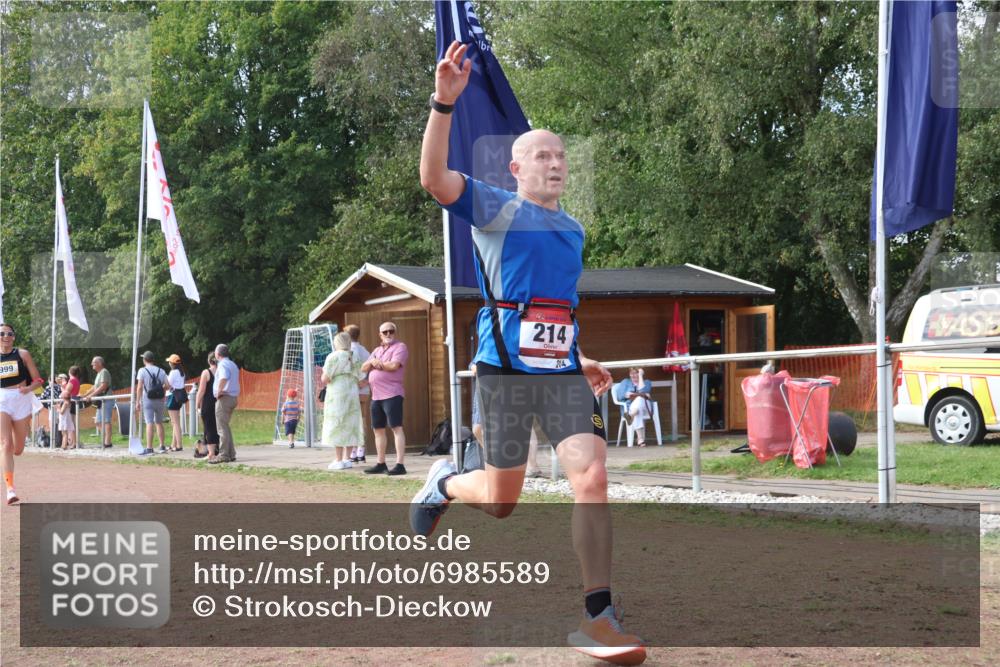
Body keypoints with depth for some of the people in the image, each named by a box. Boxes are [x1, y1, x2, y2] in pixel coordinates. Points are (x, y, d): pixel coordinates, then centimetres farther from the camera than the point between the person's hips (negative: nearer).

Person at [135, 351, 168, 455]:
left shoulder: (142, 371, -4)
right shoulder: (161, 371, 7)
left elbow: (139, 387, -10)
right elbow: (167, 386, 2)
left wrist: (137, 402, -7)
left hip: (148, 400, -4)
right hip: (160, 400, 4)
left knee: (149, 423, -8)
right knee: (159, 422, 17)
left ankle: (149, 448, -13)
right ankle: (162, 446, 20)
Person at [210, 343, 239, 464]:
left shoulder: (223, 365, -13)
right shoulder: (233, 365, 18)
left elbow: (223, 378, -32)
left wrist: (218, 392, -23)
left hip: (224, 398, -9)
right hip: (233, 397, 9)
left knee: (222, 427, -6)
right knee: (226, 427, 17)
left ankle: (223, 455, -7)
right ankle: (231, 454, 17)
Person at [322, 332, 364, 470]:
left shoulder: (333, 357, -7)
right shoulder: (353, 358, 10)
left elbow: (325, 379, -11)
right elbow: (360, 378, 9)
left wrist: (323, 377, 10)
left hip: (337, 394, -5)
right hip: (353, 393, 5)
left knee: (337, 427, -3)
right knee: (350, 425, 10)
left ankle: (338, 460, -5)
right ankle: (347, 458, 10)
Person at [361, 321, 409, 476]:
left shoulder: (400, 347, -2)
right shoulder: (377, 350, 21)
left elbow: (394, 365, -18)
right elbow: (364, 368, 16)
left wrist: (377, 363, -3)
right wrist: (372, 362, -5)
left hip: (392, 394, -8)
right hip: (376, 395, 8)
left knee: (396, 428, -10)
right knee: (378, 429, 11)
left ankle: (399, 464, -14)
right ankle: (381, 463, 20)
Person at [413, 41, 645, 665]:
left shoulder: (573, 230, 19)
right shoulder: (496, 208, -1)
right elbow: (434, 177, -21)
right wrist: (444, 102, -32)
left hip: (563, 372, 5)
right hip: (505, 370, -4)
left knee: (592, 476, -15)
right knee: (500, 501, 3)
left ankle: (598, 615, -11)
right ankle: (445, 481, 39)